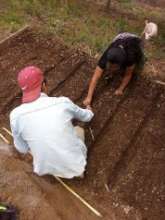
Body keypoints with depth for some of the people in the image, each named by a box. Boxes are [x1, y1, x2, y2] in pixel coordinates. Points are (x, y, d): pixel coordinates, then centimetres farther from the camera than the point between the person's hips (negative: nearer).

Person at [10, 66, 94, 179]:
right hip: (74, 165, 0)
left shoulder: (16, 115, -17)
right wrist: (89, 112, 31)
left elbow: (23, 149, 1)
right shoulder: (63, 102, -17)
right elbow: (86, 117, 6)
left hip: (45, 169, 1)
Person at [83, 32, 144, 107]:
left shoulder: (130, 56, -45)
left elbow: (128, 74, -29)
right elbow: (95, 77, -42)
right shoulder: (106, 56, -40)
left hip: (135, 41, -1)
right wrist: (89, 97, -44)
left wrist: (120, 89, -34)